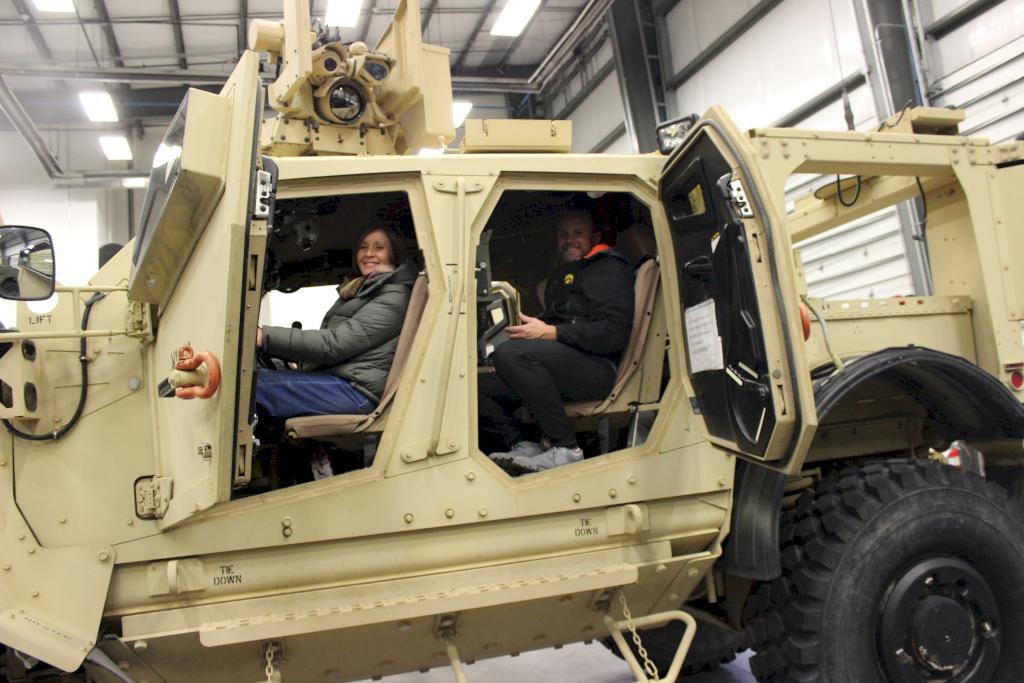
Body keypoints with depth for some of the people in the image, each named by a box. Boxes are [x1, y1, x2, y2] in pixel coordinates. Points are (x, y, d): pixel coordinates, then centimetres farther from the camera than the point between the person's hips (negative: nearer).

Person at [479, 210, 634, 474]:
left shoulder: (609, 269, 5)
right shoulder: (559, 276, 32)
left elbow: (616, 333, -10)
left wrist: (551, 333, -15)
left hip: (595, 368, -8)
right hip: (563, 368, 8)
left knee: (510, 352, -31)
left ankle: (565, 449, -26)